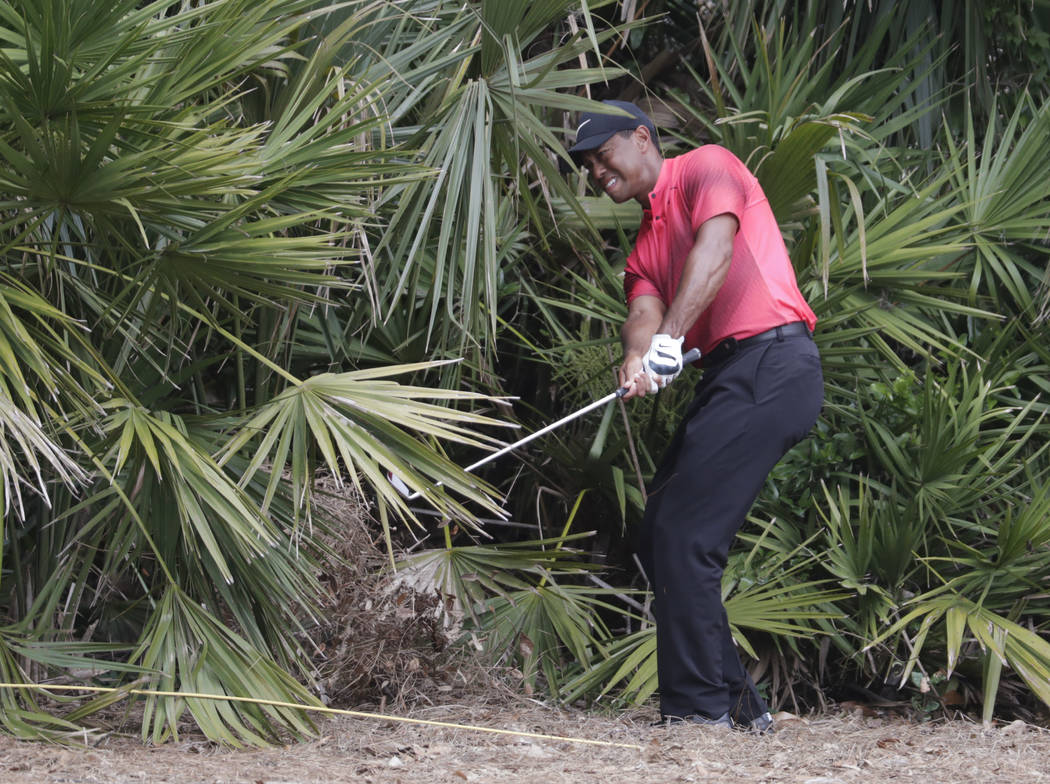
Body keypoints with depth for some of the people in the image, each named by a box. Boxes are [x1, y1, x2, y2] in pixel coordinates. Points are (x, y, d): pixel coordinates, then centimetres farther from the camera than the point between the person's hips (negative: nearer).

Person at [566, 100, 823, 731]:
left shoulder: (707, 167, 1)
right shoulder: (646, 245, 24)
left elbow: (716, 245, -18)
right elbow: (644, 310, 5)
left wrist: (671, 337, -29)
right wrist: (639, 358, -20)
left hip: (771, 364, -10)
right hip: (730, 377, 10)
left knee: (682, 535, -14)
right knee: (662, 539, 8)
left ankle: (700, 708, -10)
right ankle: (736, 702, 12)